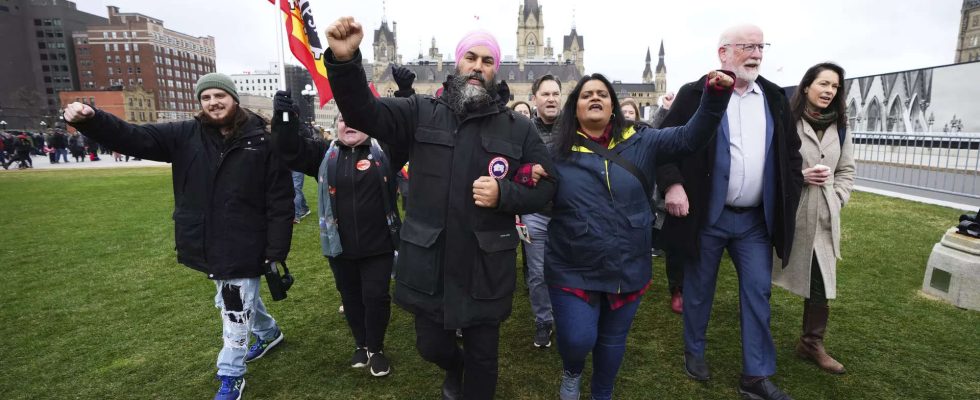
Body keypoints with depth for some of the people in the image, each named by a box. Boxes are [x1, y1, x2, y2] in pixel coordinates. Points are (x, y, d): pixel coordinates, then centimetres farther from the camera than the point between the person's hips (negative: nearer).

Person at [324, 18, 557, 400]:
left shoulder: (519, 128, -2)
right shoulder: (422, 112, -1)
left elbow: (545, 186, 0)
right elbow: (362, 111, -11)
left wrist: (504, 194, -19)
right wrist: (344, 61, -30)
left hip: (486, 269, 0)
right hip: (428, 265, 1)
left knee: (483, 358, 16)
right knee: (431, 347, 21)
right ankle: (454, 365, 57)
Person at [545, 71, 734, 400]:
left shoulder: (641, 141, 1)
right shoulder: (558, 151, -3)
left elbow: (690, 137, -6)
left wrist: (717, 93, -19)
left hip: (628, 270, 3)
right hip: (573, 270, -2)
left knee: (613, 341, 19)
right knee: (577, 340, -5)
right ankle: (571, 371, 34)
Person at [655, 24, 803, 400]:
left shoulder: (774, 97, 9)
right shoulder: (695, 94, -6)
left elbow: (791, 150, 16)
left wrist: (790, 194, 6)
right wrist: (673, 184, -20)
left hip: (756, 218, 5)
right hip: (707, 215, -4)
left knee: (758, 292, 7)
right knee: (699, 288, 11)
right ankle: (694, 351, 33)